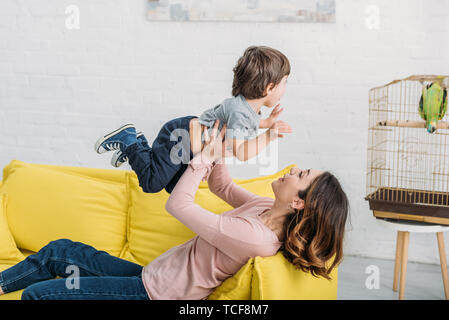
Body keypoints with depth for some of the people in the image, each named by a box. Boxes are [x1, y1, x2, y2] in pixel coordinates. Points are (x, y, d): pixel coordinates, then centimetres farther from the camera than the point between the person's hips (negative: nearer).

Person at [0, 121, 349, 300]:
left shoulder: (254, 236, -33)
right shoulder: (269, 208, -6)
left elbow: (178, 204, -26)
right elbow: (223, 187, 10)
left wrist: (205, 156, -15)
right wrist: (217, 156, -9)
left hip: (154, 292, -9)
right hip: (156, 274, 9)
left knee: (37, 293, -8)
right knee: (59, 251, 14)